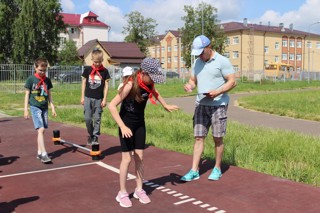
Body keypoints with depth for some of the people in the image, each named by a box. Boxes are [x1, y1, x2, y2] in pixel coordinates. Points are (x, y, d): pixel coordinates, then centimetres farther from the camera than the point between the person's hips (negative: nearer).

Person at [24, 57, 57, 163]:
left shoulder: (47, 80, 8)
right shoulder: (31, 79, -5)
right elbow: (27, 94, -2)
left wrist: (52, 107, 9)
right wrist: (26, 110, -5)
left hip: (45, 107, 5)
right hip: (35, 107, -5)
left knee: (42, 130, 8)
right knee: (41, 129, -15)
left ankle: (39, 152, 19)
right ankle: (44, 154, -17)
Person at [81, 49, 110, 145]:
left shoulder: (105, 71, -1)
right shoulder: (87, 69, 2)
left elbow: (106, 85, 0)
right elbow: (84, 83, 6)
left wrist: (104, 99, -4)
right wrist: (82, 97, 4)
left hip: (99, 98, -1)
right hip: (88, 97, 1)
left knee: (97, 119, 3)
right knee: (88, 118, 1)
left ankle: (95, 137, 13)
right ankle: (90, 134, 22)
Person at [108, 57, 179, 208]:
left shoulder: (148, 84, -9)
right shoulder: (131, 85, -28)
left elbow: (154, 92, 18)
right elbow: (112, 106, -30)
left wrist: (165, 106, 24)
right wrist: (122, 126, -34)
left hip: (140, 123, 6)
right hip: (127, 123, -5)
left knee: (139, 157, 8)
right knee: (127, 158, -2)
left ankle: (139, 190, 20)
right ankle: (122, 193, 11)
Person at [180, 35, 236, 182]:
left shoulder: (222, 61, -6)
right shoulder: (197, 62, 12)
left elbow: (232, 81, -9)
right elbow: (193, 80, 16)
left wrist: (218, 92, -24)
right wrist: (189, 85, -8)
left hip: (218, 105, -5)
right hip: (201, 104, 5)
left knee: (217, 138, 4)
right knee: (198, 137, 2)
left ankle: (217, 169, 19)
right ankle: (194, 171, 6)